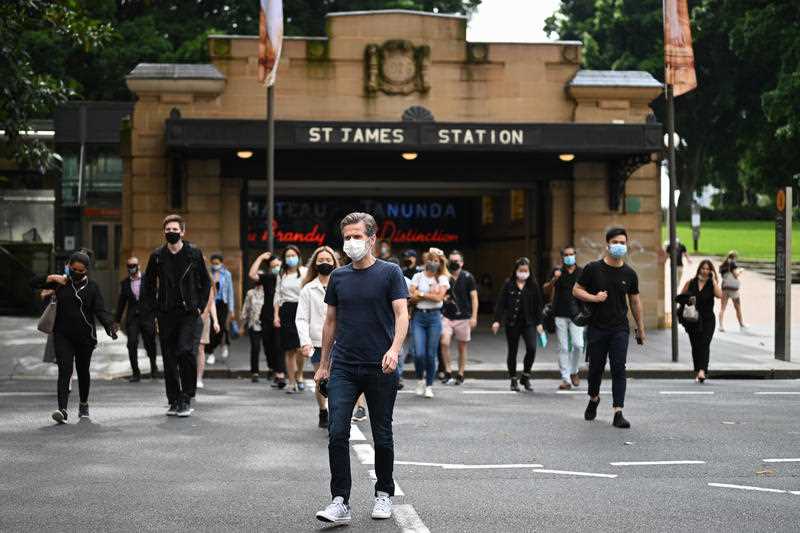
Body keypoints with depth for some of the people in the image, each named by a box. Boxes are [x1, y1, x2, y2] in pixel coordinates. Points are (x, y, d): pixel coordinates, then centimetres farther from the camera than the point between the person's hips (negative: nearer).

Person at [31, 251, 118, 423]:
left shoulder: (92, 287, 1)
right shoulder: (61, 283, 5)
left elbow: (100, 310, -7)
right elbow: (34, 283, 7)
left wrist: (110, 325, -25)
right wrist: (51, 278, -8)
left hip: (85, 337, 1)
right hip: (62, 336, 0)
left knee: (83, 371, 14)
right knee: (65, 370, -14)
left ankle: (84, 405, 36)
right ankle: (62, 409, -23)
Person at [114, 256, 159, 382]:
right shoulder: (124, 283, 7)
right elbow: (121, 302, 12)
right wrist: (117, 321, 12)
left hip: (147, 316, -1)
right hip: (132, 318, 1)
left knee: (149, 344, 4)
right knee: (132, 345, -8)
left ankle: (153, 367, 30)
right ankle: (135, 373, 0)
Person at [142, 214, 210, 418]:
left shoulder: (194, 253, 2)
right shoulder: (157, 256, 5)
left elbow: (205, 282, 9)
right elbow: (149, 283, 16)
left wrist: (200, 306, 1)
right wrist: (154, 308, 6)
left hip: (189, 313, -2)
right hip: (166, 315, 2)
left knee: (186, 352, -16)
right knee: (169, 359, 4)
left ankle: (186, 399, -5)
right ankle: (174, 401, 13)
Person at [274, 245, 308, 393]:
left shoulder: (304, 272, 3)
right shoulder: (282, 275, 13)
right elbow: (277, 296, 15)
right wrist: (276, 315, 6)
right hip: (286, 310, 3)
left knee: (301, 347, -13)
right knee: (289, 349, 3)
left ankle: (299, 374, 12)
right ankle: (291, 383, 9)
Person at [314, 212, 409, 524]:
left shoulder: (389, 273, -2)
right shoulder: (338, 277, 10)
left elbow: (402, 314, -9)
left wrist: (394, 349, -26)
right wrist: (324, 364, 16)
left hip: (380, 369, -3)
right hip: (343, 368, 3)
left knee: (382, 436, 8)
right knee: (337, 434, -10)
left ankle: (384, 494, 26)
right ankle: (340, 502, -8)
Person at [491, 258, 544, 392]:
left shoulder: (533, 286, 4)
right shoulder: (508, 285, 1)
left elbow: (538, 305, 7)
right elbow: (500, 303, 0)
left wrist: (539, 323, 3)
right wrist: (497, 320, -6)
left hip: (528, 322, 0)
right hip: (512, 323, 0)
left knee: (531, 348, -15)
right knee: (512, 352, 6)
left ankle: (525, 377, 2)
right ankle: (513, 380, 19)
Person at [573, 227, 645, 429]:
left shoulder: (629, 274, 4)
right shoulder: (593, 268, -3)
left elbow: (635, 301, 13)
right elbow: (576, 290, 1)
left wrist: (640, 328, 14)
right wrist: (594, 298, -16)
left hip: (619, 329, 1)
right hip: (597, 327, -1)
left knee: (619, 369, -8)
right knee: (596, 367, 11)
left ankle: (618, 413, -9)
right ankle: (594, 399, 39)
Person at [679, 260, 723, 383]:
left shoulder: (712, 285, 2)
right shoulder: (690, 283, 6)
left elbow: (720, 295, -17)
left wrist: (713, 279, -12)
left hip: (708, 320, -2)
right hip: (692, 320, 2)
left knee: (704, 344, -16)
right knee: (695, 346, 7)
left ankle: (702, 371, -26)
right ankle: (697, 372, 17)